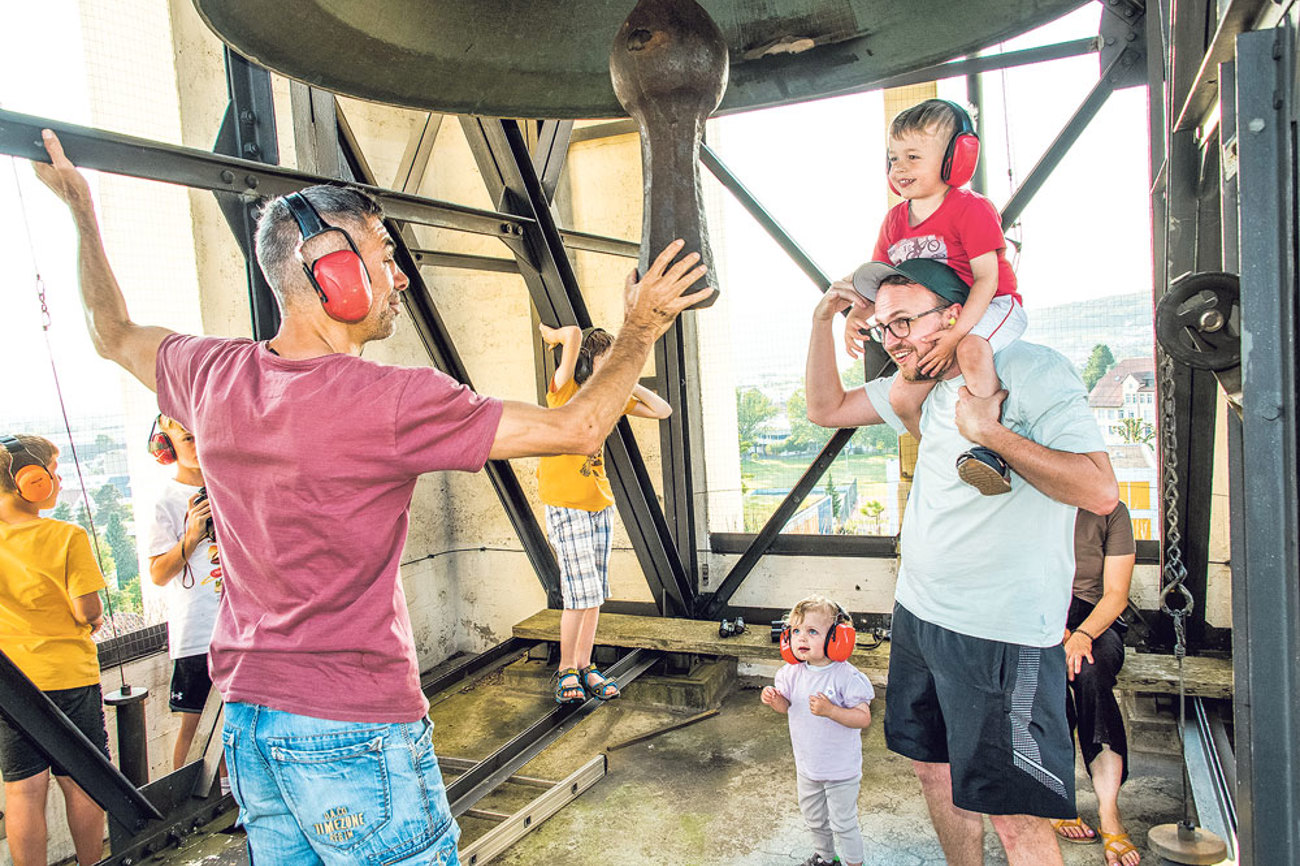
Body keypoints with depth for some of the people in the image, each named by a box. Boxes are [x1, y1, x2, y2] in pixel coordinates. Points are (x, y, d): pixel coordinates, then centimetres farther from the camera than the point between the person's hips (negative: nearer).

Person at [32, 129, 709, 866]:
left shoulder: (217, 376, -2)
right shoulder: (390, 402, -22)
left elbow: (115, 336, 21)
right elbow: (577, 429, -17)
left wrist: (82, 209, 34)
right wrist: (637, 333, -1)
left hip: (246, 720, 7)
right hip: (357, 728, -7)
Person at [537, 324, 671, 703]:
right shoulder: (565, 389, -9)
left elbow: (663, 411, 9)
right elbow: (574, 334, -24)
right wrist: (552, 335, -4)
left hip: (600, 503, 6)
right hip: (565, 504, -6)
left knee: (594, 594, 9)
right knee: (582, 593, -7)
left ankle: (584, 666, 22)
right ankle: (566, 670, 11)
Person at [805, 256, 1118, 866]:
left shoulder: (1033, 371, -13)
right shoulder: (920, 385, 9)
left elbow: (1101, 491, -22)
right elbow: (825, 409, 14)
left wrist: (990, 431, -22)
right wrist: (823, 319, 4)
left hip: (1003, 634, -8)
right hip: (918, 613, 8)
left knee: (1015, 816, 1)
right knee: (932, 769, 21)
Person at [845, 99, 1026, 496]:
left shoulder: (970, 209, -15)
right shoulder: (896, 219, 5)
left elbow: (986, 278, -21)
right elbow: (878, 281, 10)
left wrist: (955, 333, -32)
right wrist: (855, 318, -11)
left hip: (991, 307, -7)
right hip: (933, 320, 7)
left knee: (971, 349, -41)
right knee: (902, 397, -5)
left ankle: (989, 450, -37)